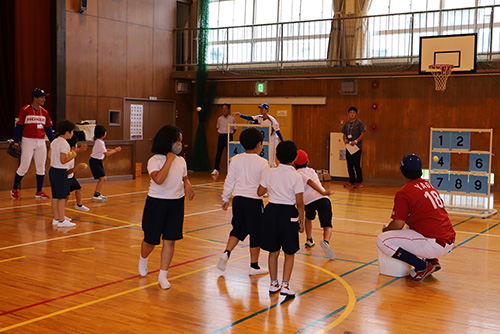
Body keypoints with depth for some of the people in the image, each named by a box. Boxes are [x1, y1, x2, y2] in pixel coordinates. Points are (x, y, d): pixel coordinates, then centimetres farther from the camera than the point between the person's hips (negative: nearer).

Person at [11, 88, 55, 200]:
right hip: (28, 141, -5)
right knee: (24, 167, -2)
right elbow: (19, 126, -5)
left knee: (41, 167, 6)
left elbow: (48, 129, 14)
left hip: (41, 142, 5)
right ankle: (14, 190, 15)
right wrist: (16, 142, -10)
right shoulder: (25, 110, -5)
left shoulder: (45, 112, 9)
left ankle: (39, 191, 16)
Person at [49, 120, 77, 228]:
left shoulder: (54, 142, 9)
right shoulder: (64, 144, -18)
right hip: (60, 172, -9)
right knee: (62, 197, -4)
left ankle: (56, 219, 22)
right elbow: (63, 161, -22)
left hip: (53, 170, 9)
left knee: (55, 196, 14)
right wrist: (73, 155, -8)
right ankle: (62, 221, -2)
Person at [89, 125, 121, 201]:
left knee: (102, 179, 15)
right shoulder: (100, 142, -20)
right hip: (95, 162, -10)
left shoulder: (100, 141, 11)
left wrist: (114, 149, 7)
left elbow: (105, 151, 16)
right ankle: (95, 195, -14)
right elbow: (106, 154, -18)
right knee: (103, 178, -14)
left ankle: (98, 194, 24)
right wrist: (115, 151, -7)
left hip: (98, 162, 10)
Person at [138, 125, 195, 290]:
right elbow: (158, 179, -30)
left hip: (176, 203, 4)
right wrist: (169, 160, -25)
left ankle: (163, 276, 11)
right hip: (157, 203, -4)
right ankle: (143, 259, 41)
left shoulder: (181, 160, 5)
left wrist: (187, 185, -2)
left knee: (170, 240, 2)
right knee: (151, 240, 6)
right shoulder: (154, 161, -13)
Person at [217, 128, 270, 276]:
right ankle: (254, 266, 14)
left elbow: (229, 181, 7)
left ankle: (226, 253, -1)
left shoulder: (236, 160, 2)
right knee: (255, 233, 7)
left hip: (238, 198, 4)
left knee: (238, 229, 19)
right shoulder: (262, 163, -8)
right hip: (254, 200, -4)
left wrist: (225, 198, 16)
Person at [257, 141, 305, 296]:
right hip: (288, 213, -3)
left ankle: (273, 283, 23)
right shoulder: (296, 177, -11)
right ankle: (285, 285, 6)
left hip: (271, 211, 3)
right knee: (289, 253, 10)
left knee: (273, 252, 15)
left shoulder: (270, 173, -2)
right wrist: (302, 222, -2)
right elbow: (299, 202, -11)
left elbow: (260, 192, 6)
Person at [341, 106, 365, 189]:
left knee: (357, 165, -7)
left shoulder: (359, 123, -3)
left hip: (356, 147, -6)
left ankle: (359, 182, -1)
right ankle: (351, 181, 18)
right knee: (349, 165, 9)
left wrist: (356, 141, -20)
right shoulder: (346, 124, 14)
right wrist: (345, 139, -3)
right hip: (348, 147, 6)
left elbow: (362, 134, -8)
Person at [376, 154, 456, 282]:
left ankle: (422, 267, -8)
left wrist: (386, 229, 11)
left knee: (382, 240, -11)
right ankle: (432, 261, 17)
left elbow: (398, 224, -12)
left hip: (436, 245, -9)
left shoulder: (403, 192, -10)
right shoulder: (428, 185, 15)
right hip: (449, 242, 9)